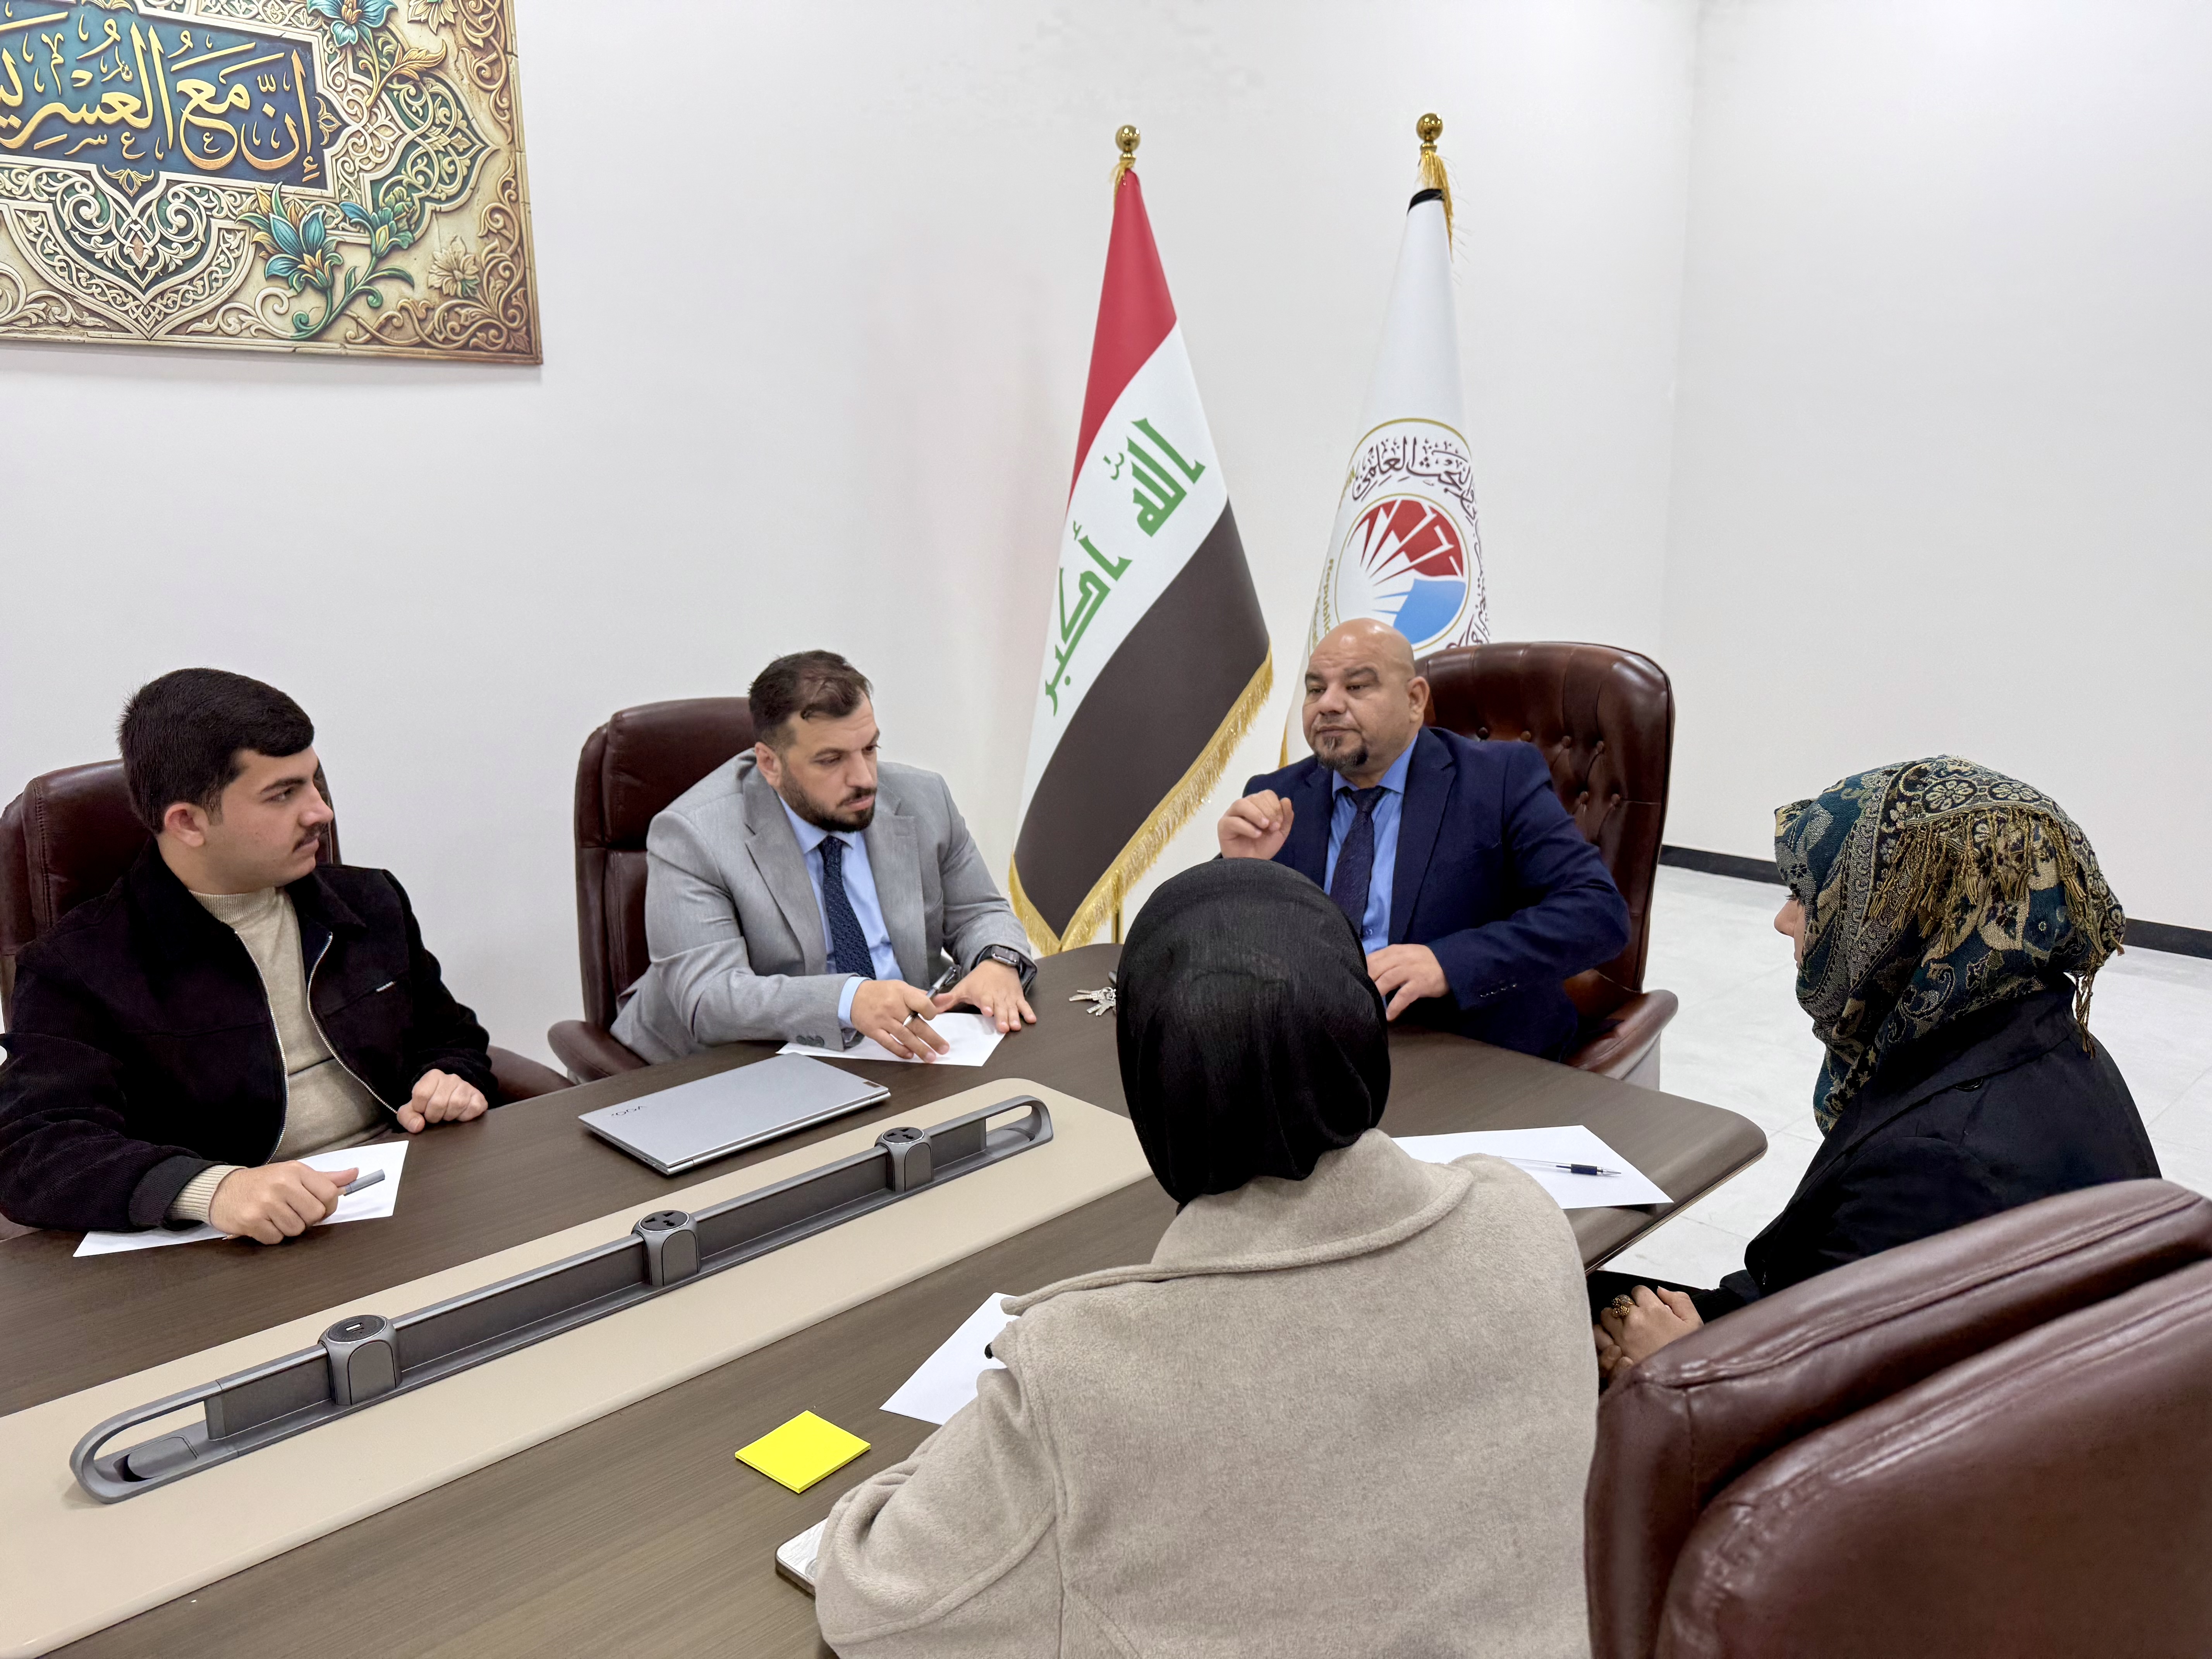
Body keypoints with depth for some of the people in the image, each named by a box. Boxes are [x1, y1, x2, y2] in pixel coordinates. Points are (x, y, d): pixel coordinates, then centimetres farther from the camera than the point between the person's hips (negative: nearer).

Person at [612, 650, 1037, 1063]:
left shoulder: (923, 800, 2)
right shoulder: (691, 836, -14)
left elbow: (977, 913, 12)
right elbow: (706, 998, -24)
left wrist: (998, 963, -13)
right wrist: (849, 999, -40)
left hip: (903, 1055, 4)